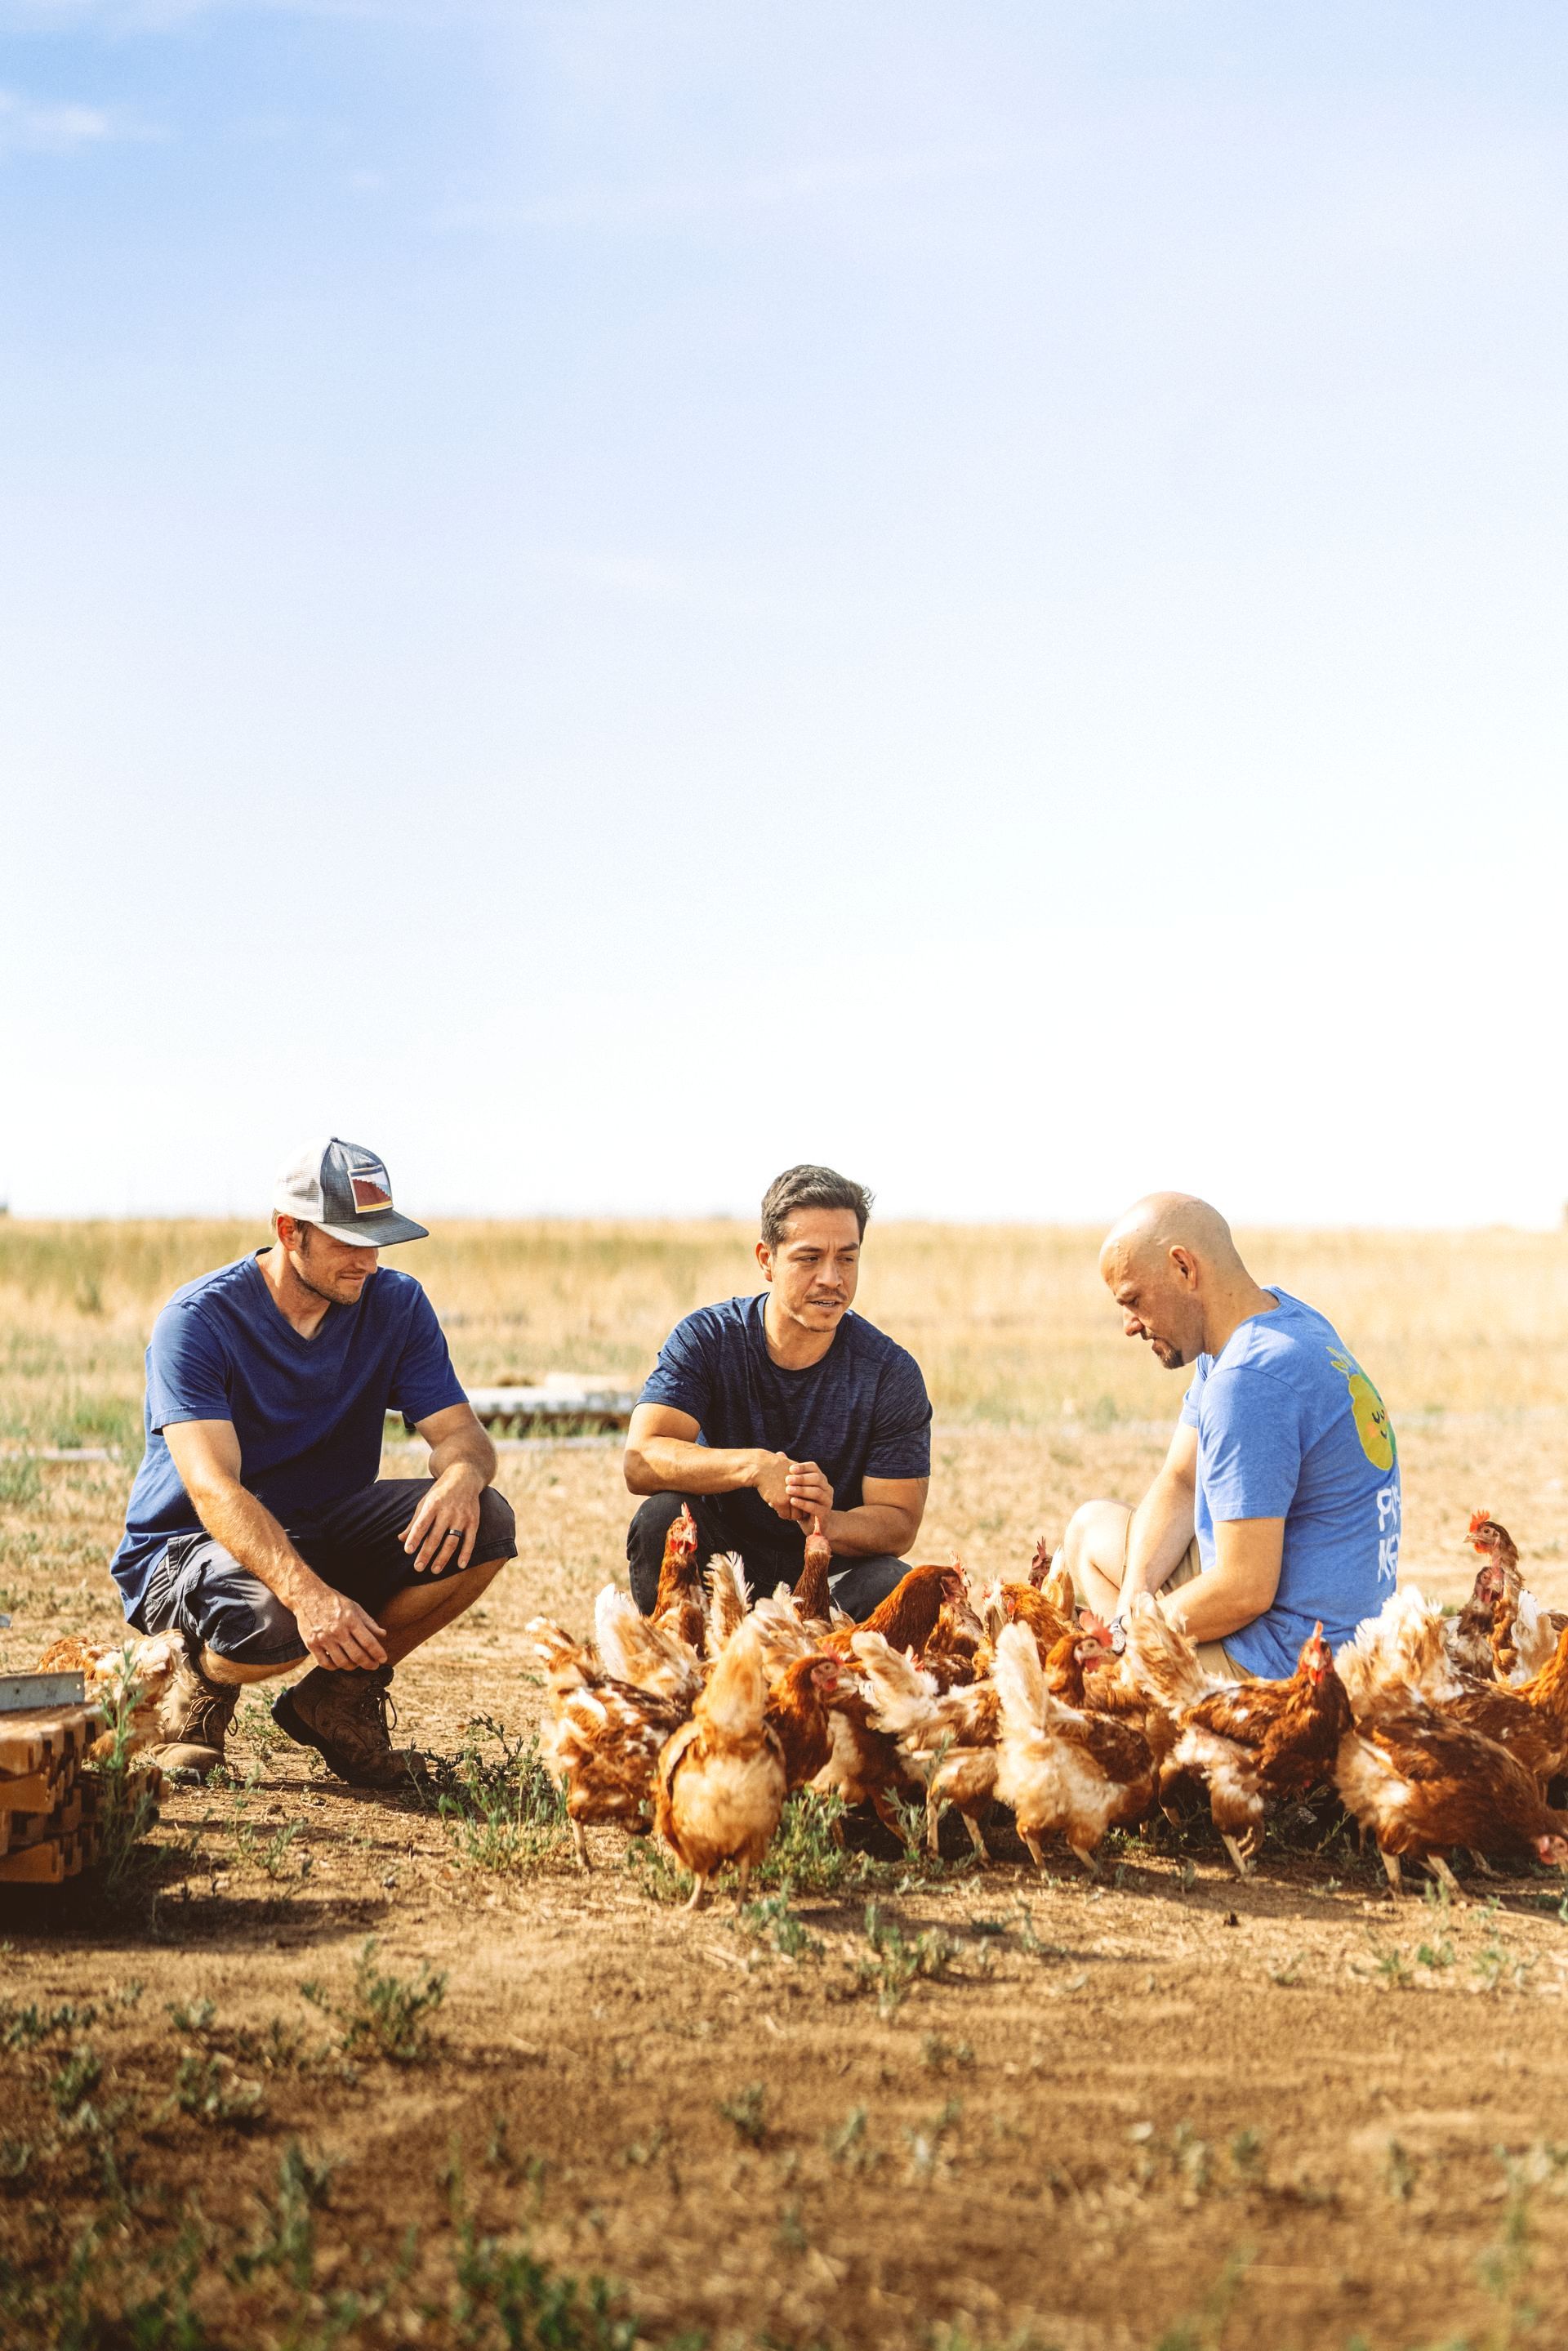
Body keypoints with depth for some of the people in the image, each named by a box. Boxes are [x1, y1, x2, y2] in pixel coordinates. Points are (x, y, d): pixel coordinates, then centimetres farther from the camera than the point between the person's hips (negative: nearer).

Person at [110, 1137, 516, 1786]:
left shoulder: (396, 1305, -2)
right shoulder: (197, 1320, -19)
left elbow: (460, 1432, -6)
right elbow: (213, 1488, -30)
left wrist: (462, 1475, -34)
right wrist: (308, 1592, -47)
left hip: (327, 1533, 5)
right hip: (186, 1545, -5)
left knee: (483, 1523, -21)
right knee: (267, 1625, -40)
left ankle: (338, 1696, -1)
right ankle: (200, 1684, 0)